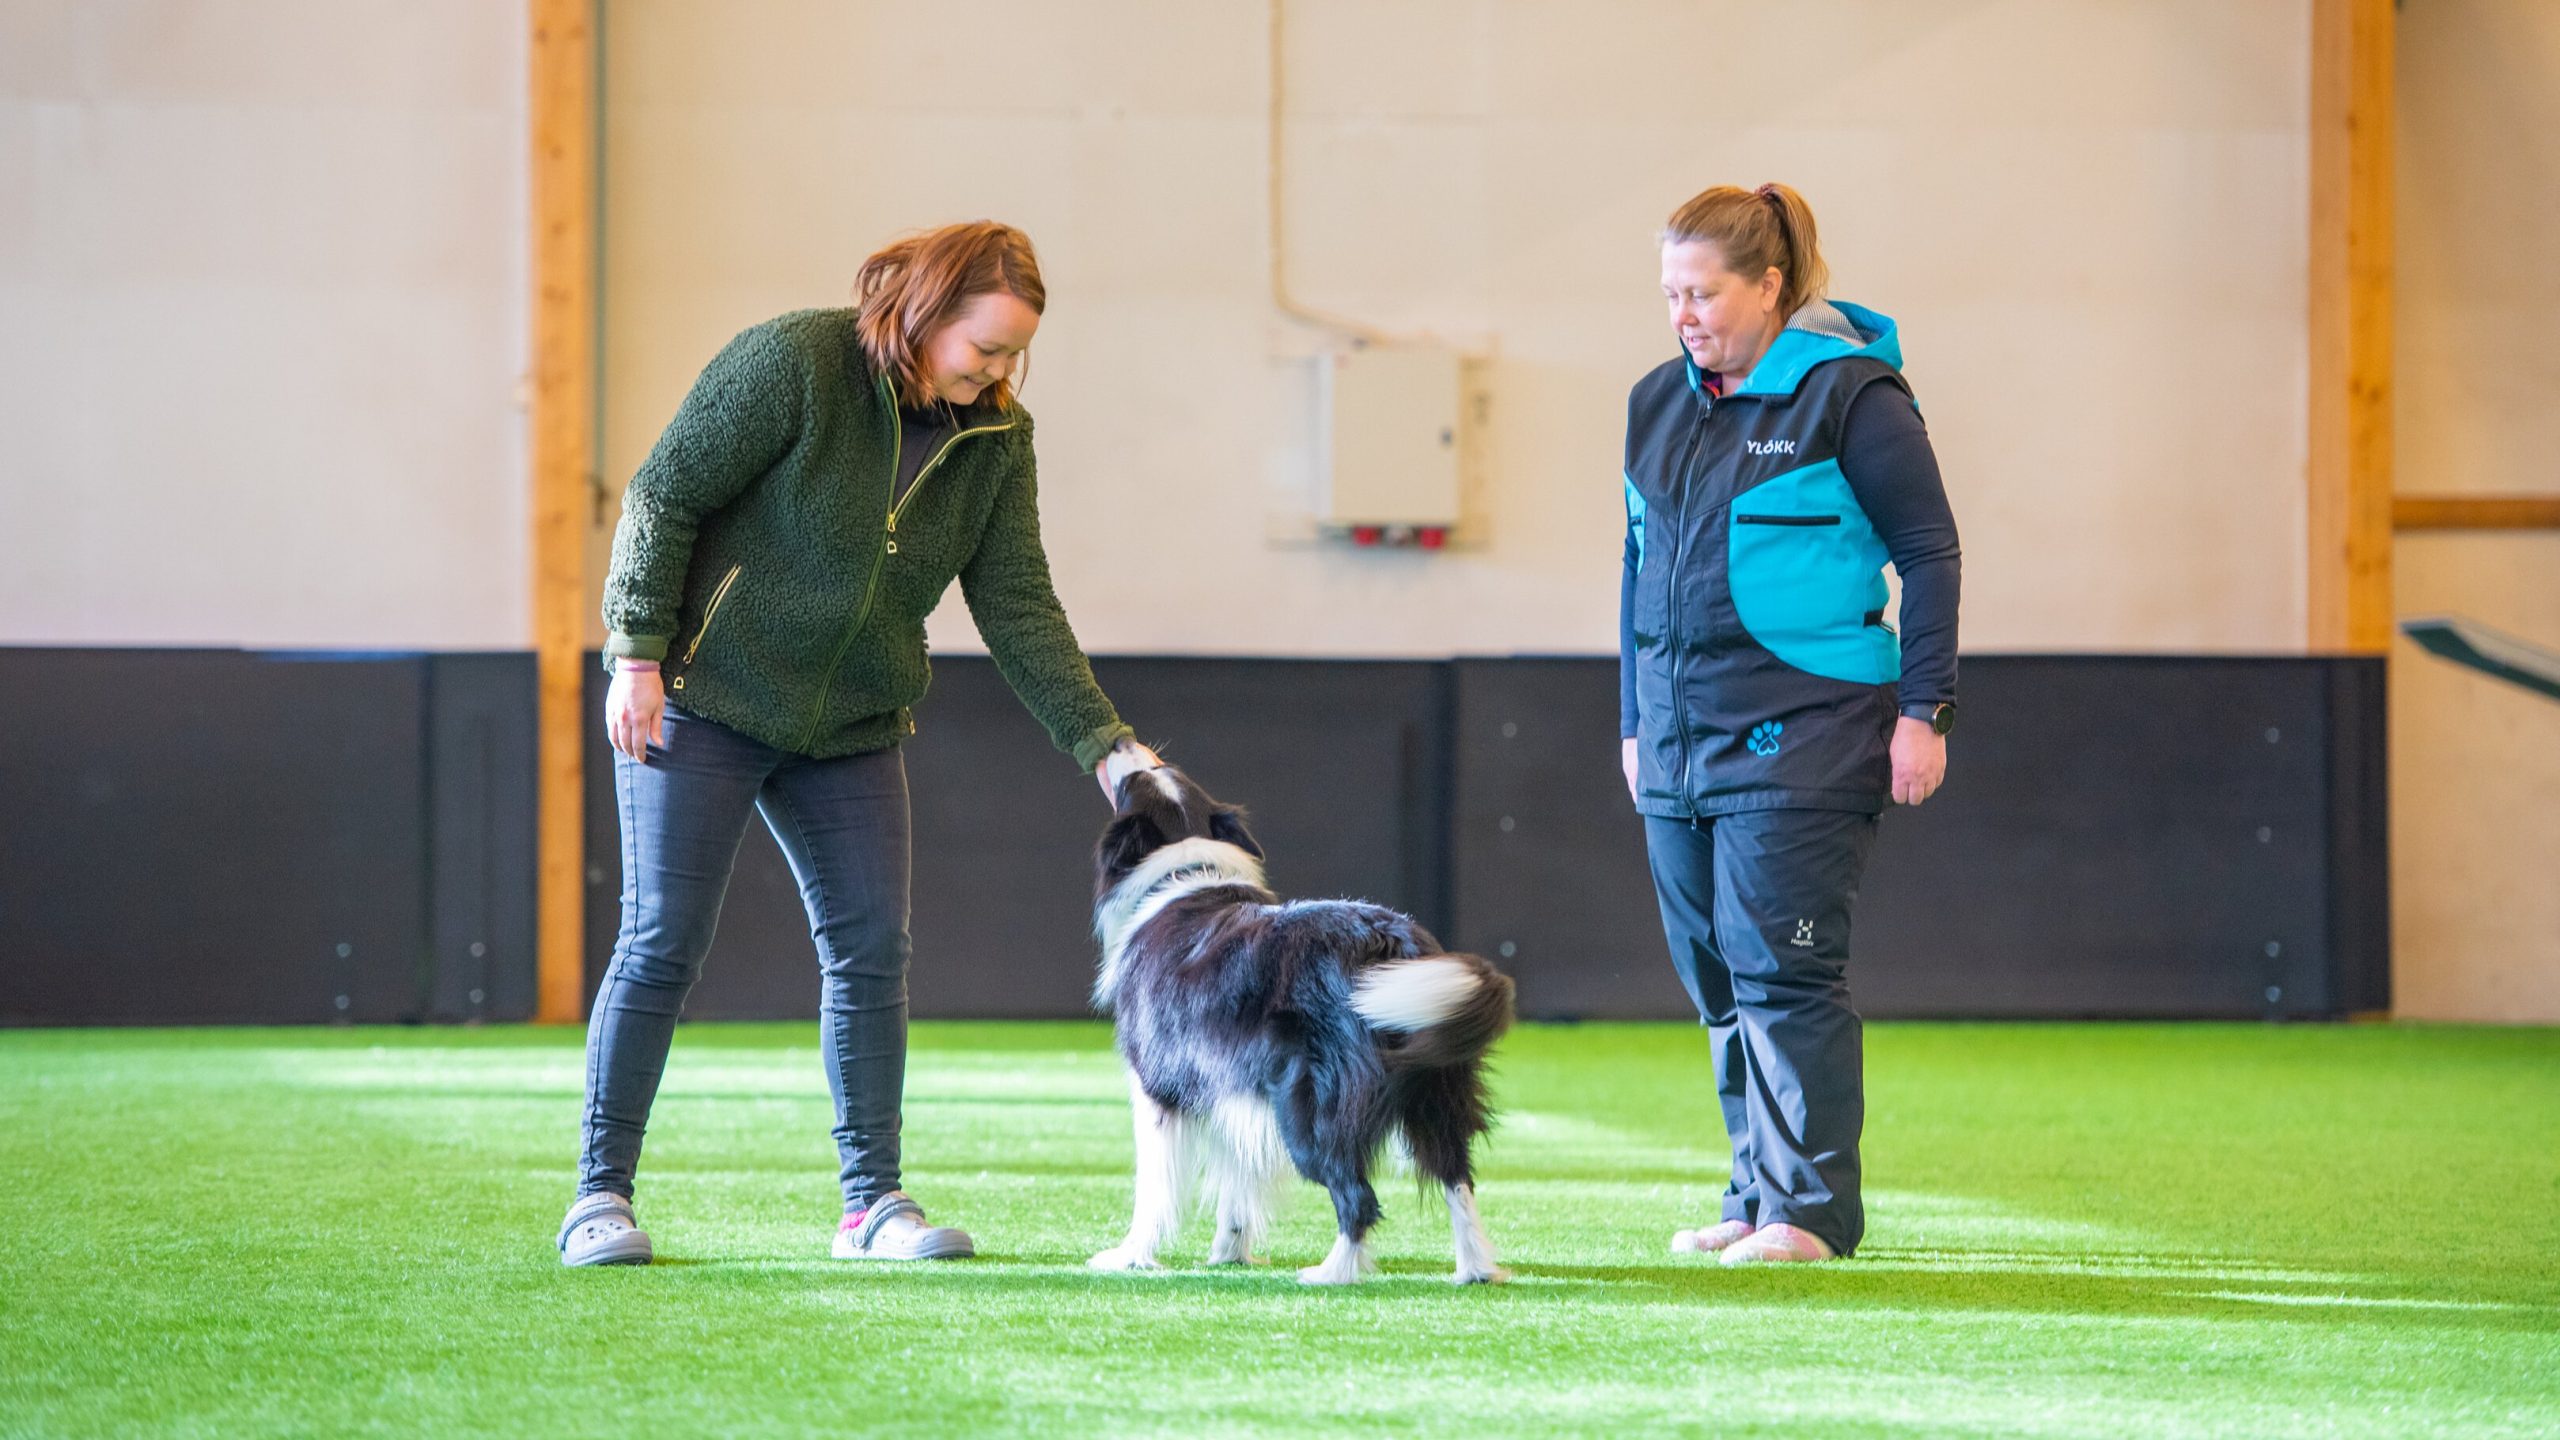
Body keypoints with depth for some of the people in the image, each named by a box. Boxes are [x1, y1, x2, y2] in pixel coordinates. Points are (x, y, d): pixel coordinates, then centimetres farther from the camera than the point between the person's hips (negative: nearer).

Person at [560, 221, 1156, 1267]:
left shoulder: (997, 439, -1)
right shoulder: (791, 364, -18)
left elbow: (1018, 607, -1)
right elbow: (663, 496, -14)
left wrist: (1104, 744, -11)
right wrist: (638, 658, -17)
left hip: (852, 728, 6)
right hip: (705, 699, -6)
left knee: (871, 948, 1)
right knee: (661, 944, -7)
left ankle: (872, 1202, 8)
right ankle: (599, 1198, -1)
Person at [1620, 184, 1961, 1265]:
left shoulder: (1848, 395, -6)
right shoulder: (1660, 404, 13)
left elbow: (1928, 551, -4)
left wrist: (1922, 711, -7)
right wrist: (1633, 721, 20)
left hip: (1800, 737, -7)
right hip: (1682, 734, 7)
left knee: (1782, 968, -8)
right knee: (1714, 975, 7)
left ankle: (1811, 1206, -2)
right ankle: (1759, 1195, 14)